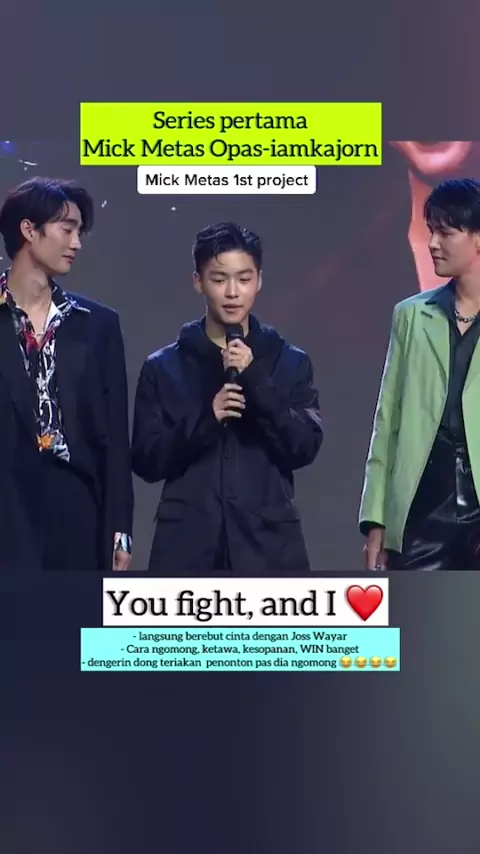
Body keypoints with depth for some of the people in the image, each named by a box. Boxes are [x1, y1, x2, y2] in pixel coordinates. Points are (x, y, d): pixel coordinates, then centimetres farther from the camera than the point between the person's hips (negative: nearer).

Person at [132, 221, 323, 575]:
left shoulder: (290, 362, 7)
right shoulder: (164, 367, 5)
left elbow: (305, 447, -4)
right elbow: (146, 461, 1)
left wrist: (255, 382, -15)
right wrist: (206, 418, -15)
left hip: (268, 546, 0)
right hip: (189, 547, 0)